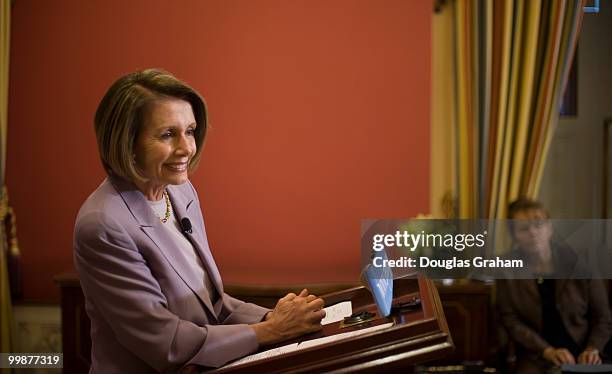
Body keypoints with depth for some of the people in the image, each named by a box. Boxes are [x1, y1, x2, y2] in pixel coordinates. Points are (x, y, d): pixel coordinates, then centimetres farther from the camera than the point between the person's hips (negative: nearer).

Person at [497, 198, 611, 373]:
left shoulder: (578, 262, -3)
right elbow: (510, 320, -4)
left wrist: (592, 349, -12)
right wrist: (548, 351, -15)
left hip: (581, 355, 0)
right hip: (536, 356, 0)